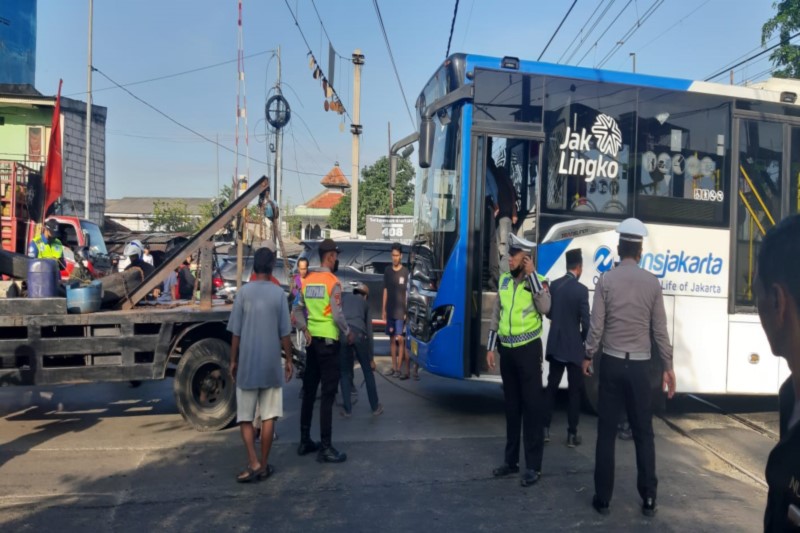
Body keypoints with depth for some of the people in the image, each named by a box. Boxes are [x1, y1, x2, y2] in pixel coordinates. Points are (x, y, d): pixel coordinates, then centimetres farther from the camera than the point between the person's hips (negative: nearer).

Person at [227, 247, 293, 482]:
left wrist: (233, 361, 9)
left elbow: (236, 333, -3)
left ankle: (253, 463, 3)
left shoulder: (244, 292, -5)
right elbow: (285, 333, -2)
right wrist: (289, 360, 9)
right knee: (269, 416, 9)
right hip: (271, 365, 0)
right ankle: (264, 465, 15)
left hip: (247, 364, 0)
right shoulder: (279, 293, -4)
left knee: (245, 416, 10)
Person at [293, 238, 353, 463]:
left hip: (312, 340, 7)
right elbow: (337, 315, -16)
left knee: (309, 391, 14)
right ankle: (326, 448, 1)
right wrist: (348, 333, -2)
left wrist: (305, 330, 4)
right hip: (328, 341, -7)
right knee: (327, 394, -3)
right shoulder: (332, 281, -13)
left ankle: (305, 441, 24)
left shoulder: (307, 280, 8)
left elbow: (298, 310, 9)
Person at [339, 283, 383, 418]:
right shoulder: (364, 303, 28)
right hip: (358, 333, 0)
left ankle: (347, 409, 19)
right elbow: (369, 331, 27)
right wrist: (371, 358, 29)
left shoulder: (344, 296, 28)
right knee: (367, 371, 17)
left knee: (345, 373, 17)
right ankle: (375, 407, 26)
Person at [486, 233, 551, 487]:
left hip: (528, 350, -5)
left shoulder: (537, 281, -7)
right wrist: (490, 347, 9)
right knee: (511, 406, 14)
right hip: (507, 350, 5)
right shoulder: (504, 280, 8)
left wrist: (531, 275, -21)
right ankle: (511, 460, 25)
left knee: (532, 406, 1)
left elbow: (544, 308, -27)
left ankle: (534, 466, 10)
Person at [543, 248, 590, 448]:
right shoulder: (581, 289, -15)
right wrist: (583, 339, 5)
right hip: (573, 347, -5)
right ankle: (572, 434, 10)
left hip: (554, 345, 5)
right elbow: (585, 321, -14)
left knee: (551, 386, 13)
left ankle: (545, 429, 15)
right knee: (575, 390, 6)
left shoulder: (554, 285, 0)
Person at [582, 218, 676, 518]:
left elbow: (596, 326, -6)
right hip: (639, 365, 1)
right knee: (643, 433, 11)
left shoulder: (606, 280, -6)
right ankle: (648, 499, 17)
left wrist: (588, 356, 8)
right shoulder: (652, 282, -1)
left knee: (606, 433, 5)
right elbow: (660, 330, 1)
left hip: (611, 362, -1)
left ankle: (602, 499, 12)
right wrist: (668, 366, 10)